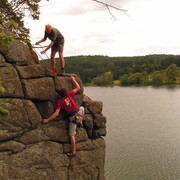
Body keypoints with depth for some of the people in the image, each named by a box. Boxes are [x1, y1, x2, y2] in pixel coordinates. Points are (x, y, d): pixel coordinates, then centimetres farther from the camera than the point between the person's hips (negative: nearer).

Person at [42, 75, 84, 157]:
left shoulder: (60, 101, -8)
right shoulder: (69, 94, -5)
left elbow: (56, 113, -14)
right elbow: (78, 87, 8)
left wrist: (47, 120, -9)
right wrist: (73, 79, 20)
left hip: (73, 117, -2)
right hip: (79, 112, 2)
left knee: (72, 134, 9)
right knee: (82, 108, 39)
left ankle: (73, 151, 12)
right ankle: (81, 122, 40)